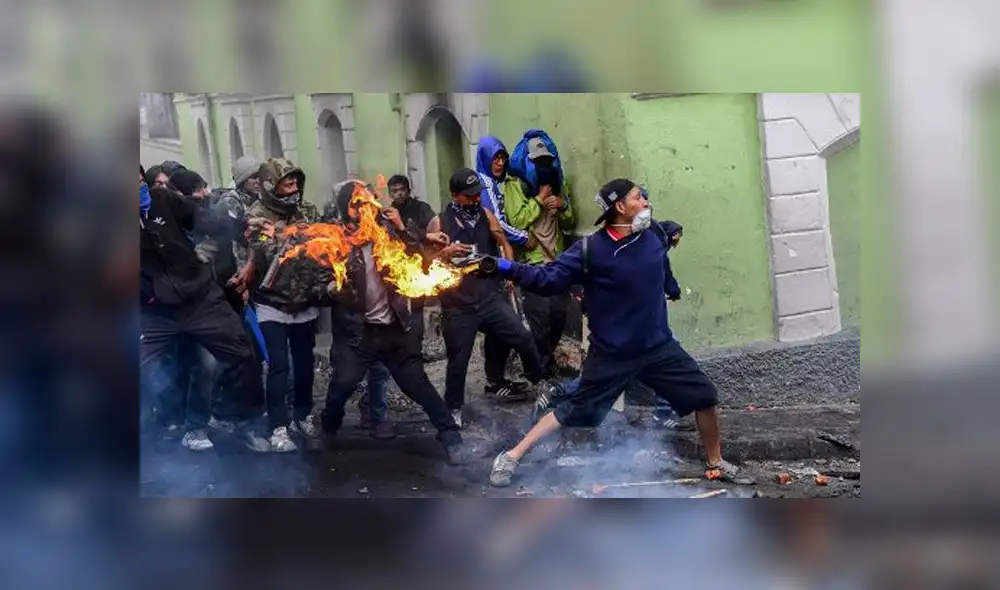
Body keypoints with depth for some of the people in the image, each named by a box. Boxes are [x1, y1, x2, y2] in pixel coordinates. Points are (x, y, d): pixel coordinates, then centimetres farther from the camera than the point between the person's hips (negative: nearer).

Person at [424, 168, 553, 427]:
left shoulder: (486, 216, 3)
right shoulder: (438, 223, -7)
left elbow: (504, 244, 13)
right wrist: (445, 253, -24)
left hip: (489, 297, 3)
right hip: (457, 306, -3)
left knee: (523, 338, 0)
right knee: (458, 359, 5)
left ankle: (539, 381, 25)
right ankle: (453, 409, 21)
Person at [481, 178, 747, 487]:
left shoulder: (654, 240, 0)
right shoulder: (591, 249, -16)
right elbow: (548, 279, -18)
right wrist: (503, 267, -27)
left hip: (658, 347, 5)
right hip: (611, 354, -5)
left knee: (705, 396, 5)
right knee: (577, 410, -2)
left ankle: (716, 462, 27)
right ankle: (512, 457, 9)